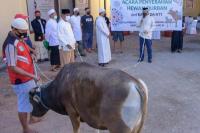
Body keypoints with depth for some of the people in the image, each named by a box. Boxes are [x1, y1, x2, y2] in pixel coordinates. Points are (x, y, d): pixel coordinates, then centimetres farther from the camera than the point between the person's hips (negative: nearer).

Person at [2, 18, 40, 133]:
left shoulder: (19, 39, 5)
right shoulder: (11, 45, -22)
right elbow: (13, 67, -23)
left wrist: (30, 55, 6)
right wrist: (32, 75, -23)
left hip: (28, 78, 9)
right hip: (21, 81, -9)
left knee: (32, 100, 23)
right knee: (23, 104, 6)